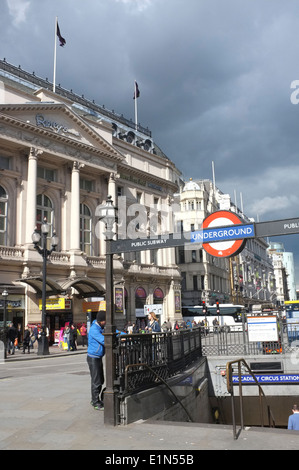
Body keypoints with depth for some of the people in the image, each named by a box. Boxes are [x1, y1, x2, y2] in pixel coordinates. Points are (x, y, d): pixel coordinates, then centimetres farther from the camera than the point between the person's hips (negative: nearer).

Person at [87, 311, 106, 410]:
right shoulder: (94, 330, -22)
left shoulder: (102, 327, 7)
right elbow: (104, 341, -30)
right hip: (93, 358, -9)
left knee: (101, 380, 15)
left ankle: (95, 399, 29)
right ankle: (96, 403, 7)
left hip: (99, 357, 9)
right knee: (96, 381, -4)